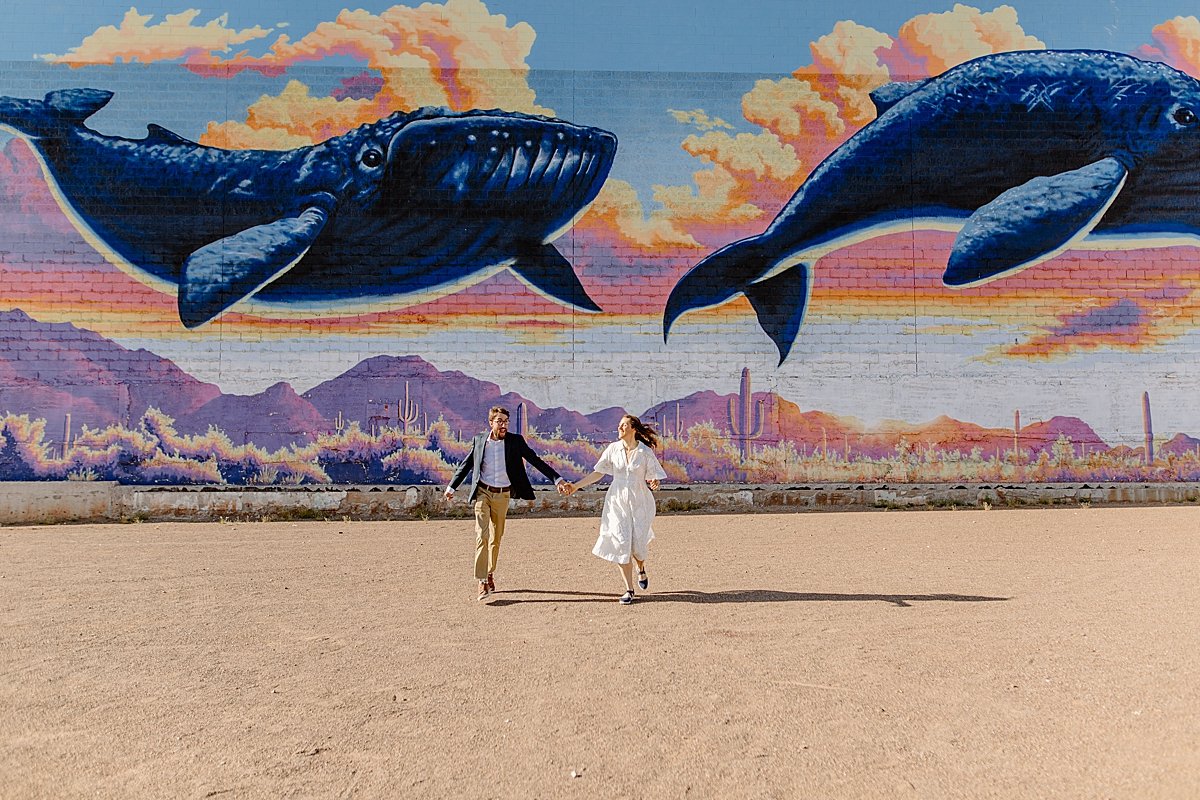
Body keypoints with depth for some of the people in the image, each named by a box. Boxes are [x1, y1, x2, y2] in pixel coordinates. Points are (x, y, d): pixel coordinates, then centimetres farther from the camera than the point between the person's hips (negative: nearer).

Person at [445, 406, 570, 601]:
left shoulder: (515, 441, -3)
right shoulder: (479, 440, -1)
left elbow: (536, 461, -4)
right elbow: (466, 464, 12)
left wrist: (557, 479, -12)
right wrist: (451, 487, 18)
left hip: (502, 495, 1)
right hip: (482, 493, -1)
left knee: (496, 538, 12)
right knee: (482, 535, -11)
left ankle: (490, 574, 31)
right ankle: (482, 582, -13)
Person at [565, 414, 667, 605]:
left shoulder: (645, 452, -7)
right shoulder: (613, 449, 0)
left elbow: (654, 478, -4)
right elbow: (598, 473, 6)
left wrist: (654, 484, -27)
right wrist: (576, 486, 1)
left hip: (639, 503, -2)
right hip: (617, 501, 2)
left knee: (638, 545, -2)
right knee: (621, 543, -4)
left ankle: (641, 569, 36)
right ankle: (629, 590, 7)